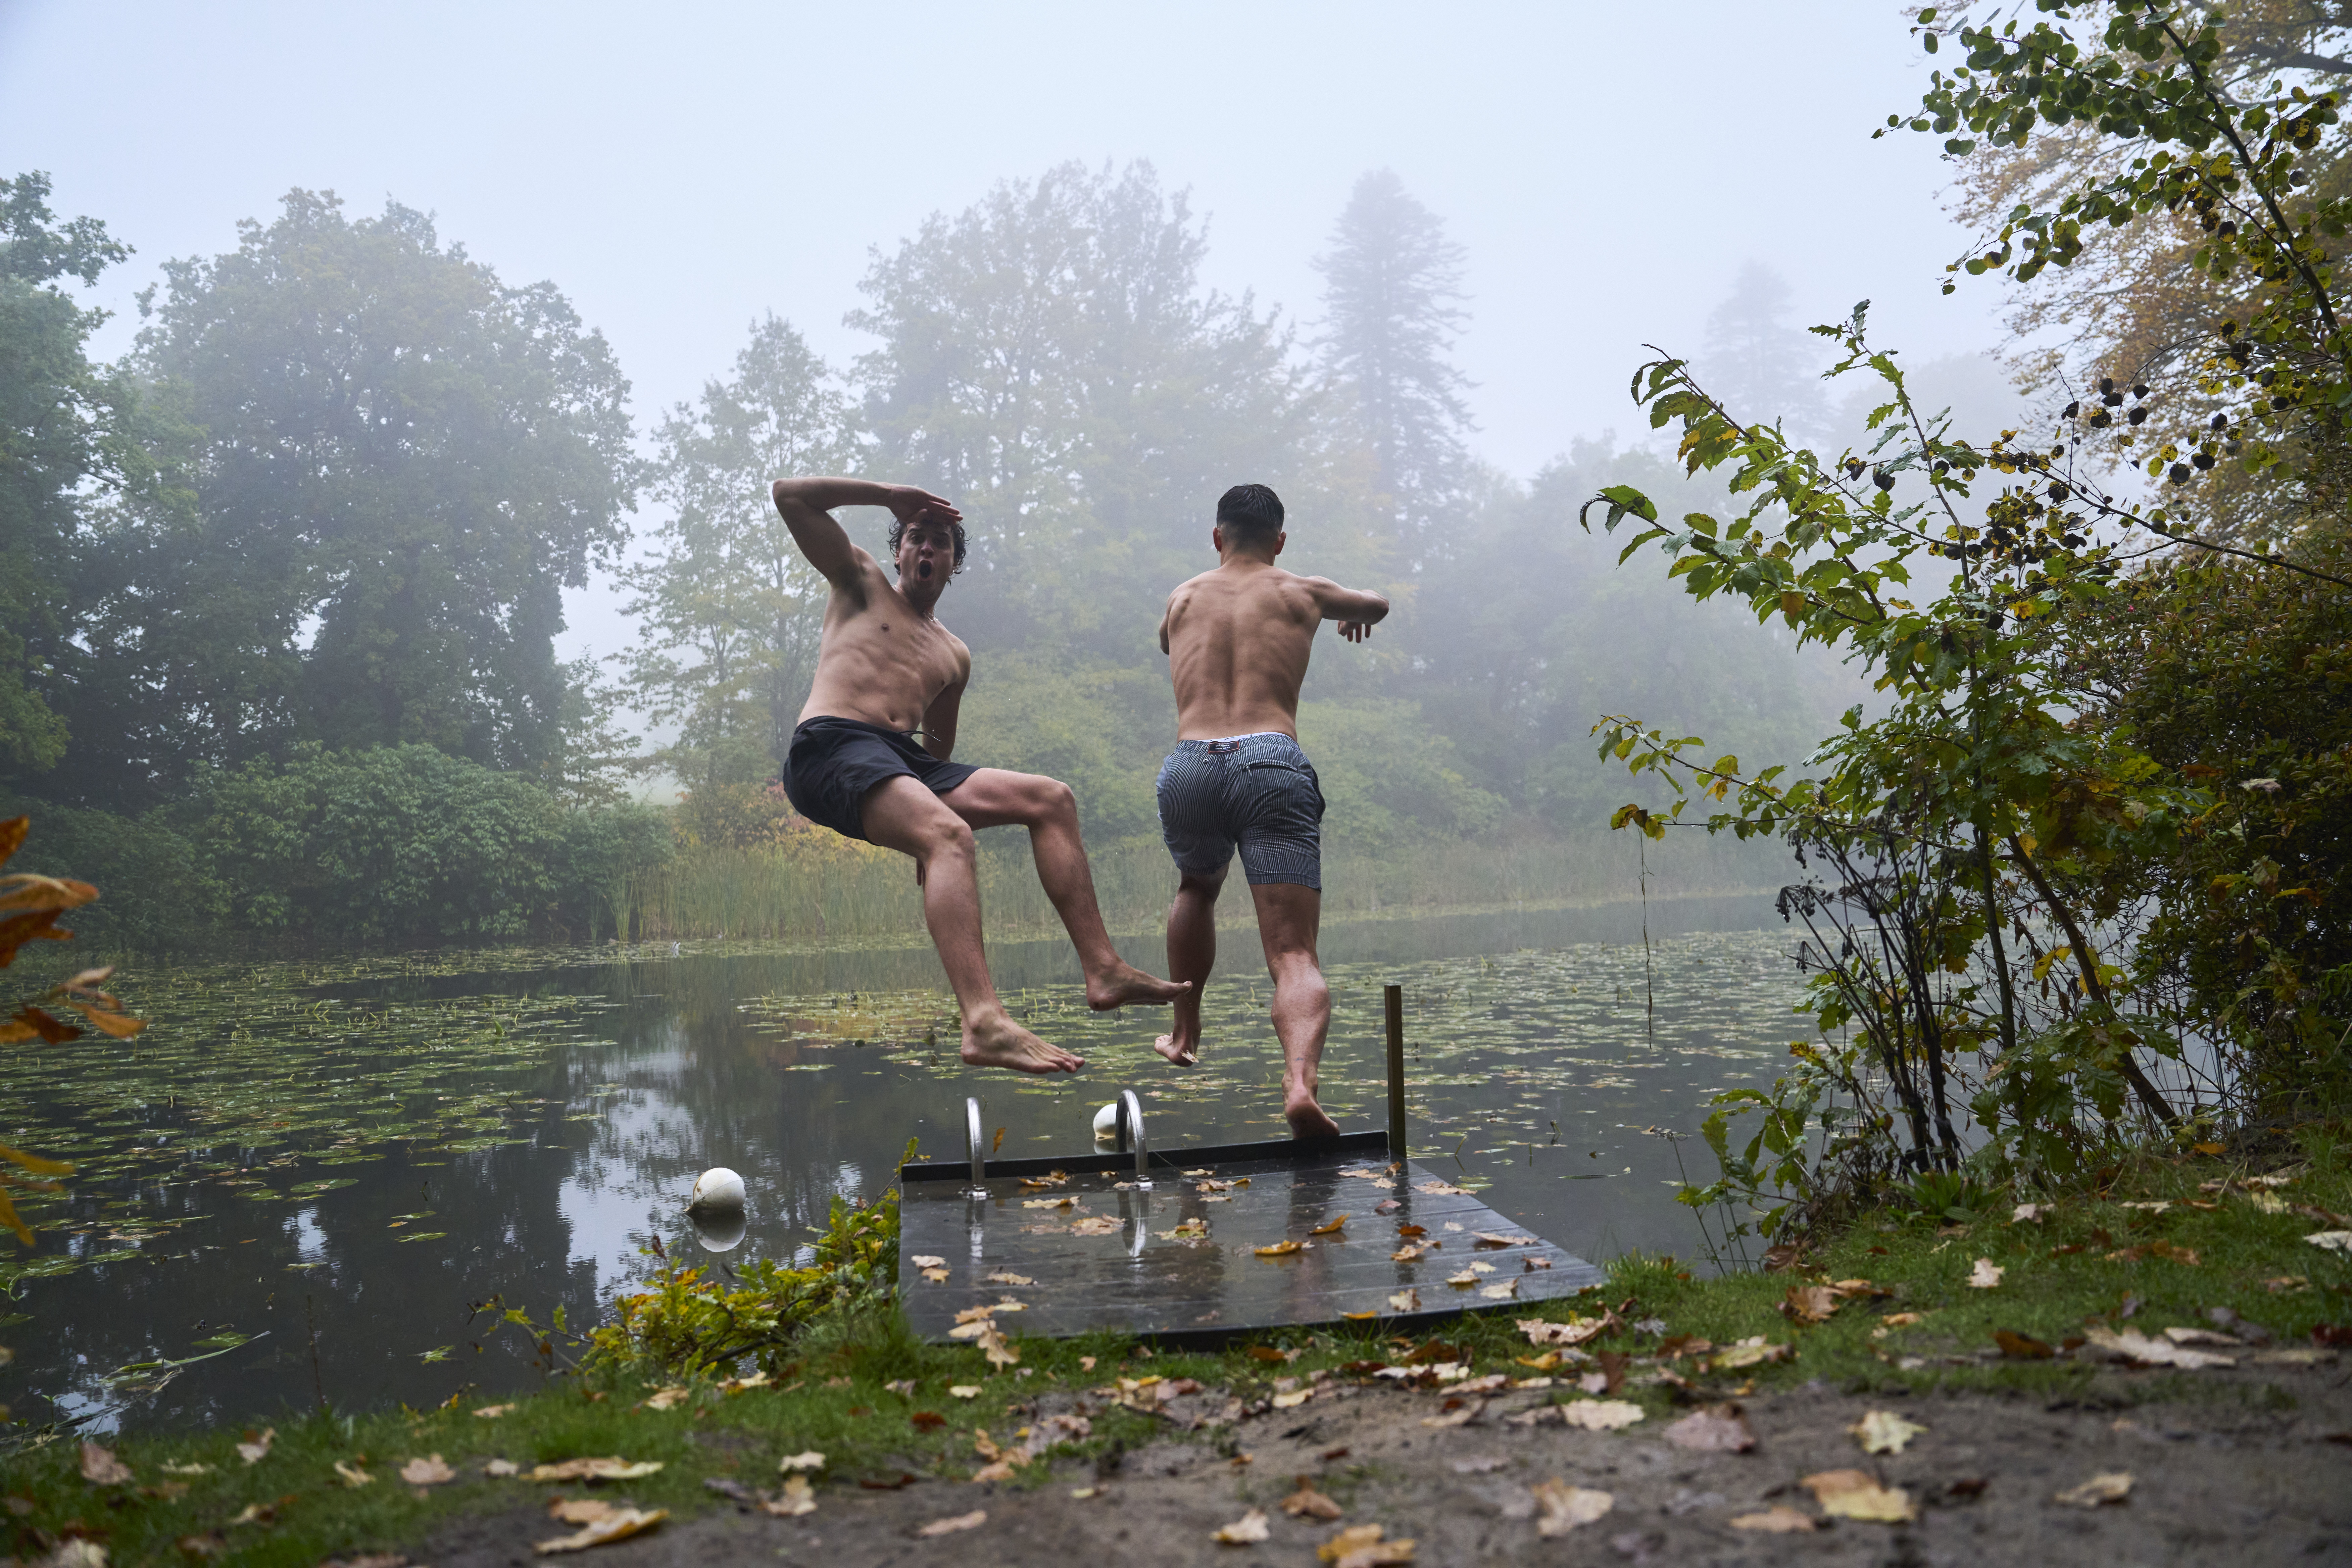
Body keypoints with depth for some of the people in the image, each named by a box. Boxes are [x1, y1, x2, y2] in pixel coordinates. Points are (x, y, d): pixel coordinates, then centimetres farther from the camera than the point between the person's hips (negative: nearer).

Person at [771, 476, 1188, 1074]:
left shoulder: (954, 656, 30)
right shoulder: (861, 583, 17)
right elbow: (789, 494, 9)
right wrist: (891, 496, 10)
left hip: (906, 761, 7)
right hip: (833, 749, -7)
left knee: (1052, 799, -5)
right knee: (948, 833, -35)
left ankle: (1103, 970, -11)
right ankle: (984, 1024, -51)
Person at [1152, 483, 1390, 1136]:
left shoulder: (1182, 600, 24)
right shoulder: (1304, 593, 20)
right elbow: (1377, 605, 43)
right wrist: (1358, 616, 67)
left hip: (1189, 767, 3)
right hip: (1271, 762, -2)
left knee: (1196, 889, 35)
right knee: (1294, 955, -7)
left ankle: (1185, 1033, 42)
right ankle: (1300, 1081, -32)